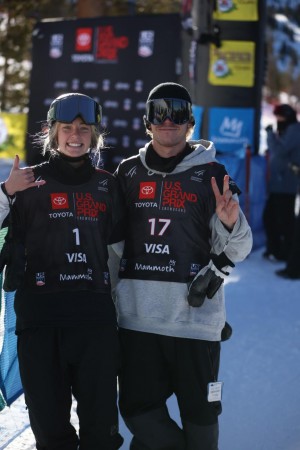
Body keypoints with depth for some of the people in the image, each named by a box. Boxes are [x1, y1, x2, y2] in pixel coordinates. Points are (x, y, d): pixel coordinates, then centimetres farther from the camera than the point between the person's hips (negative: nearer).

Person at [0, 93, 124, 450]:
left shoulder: (106, 184, 12)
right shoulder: (32, 181, 5)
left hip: (95, 312, 2)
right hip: (40, 313, -1)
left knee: (101, 420, 1)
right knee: (48, 417, 4)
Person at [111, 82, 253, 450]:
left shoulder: (211, 175, 1)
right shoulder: (129, 172, 10)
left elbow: (237, 250, -2)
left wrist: (230, 223, -22)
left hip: (195, 313, -3)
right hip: (137, 314, 3)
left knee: (200, 412, 4)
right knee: (137, 409, 7)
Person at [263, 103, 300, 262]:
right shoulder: (285, 130, 19)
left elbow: (280, 150, -22)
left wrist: (270, 133, -14)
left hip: (286, 184, -10)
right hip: (277, 183, 10)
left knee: (285, 219, -5)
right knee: (269, 216, 12)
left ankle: (286, 253, 2)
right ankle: (273, 249, 22)